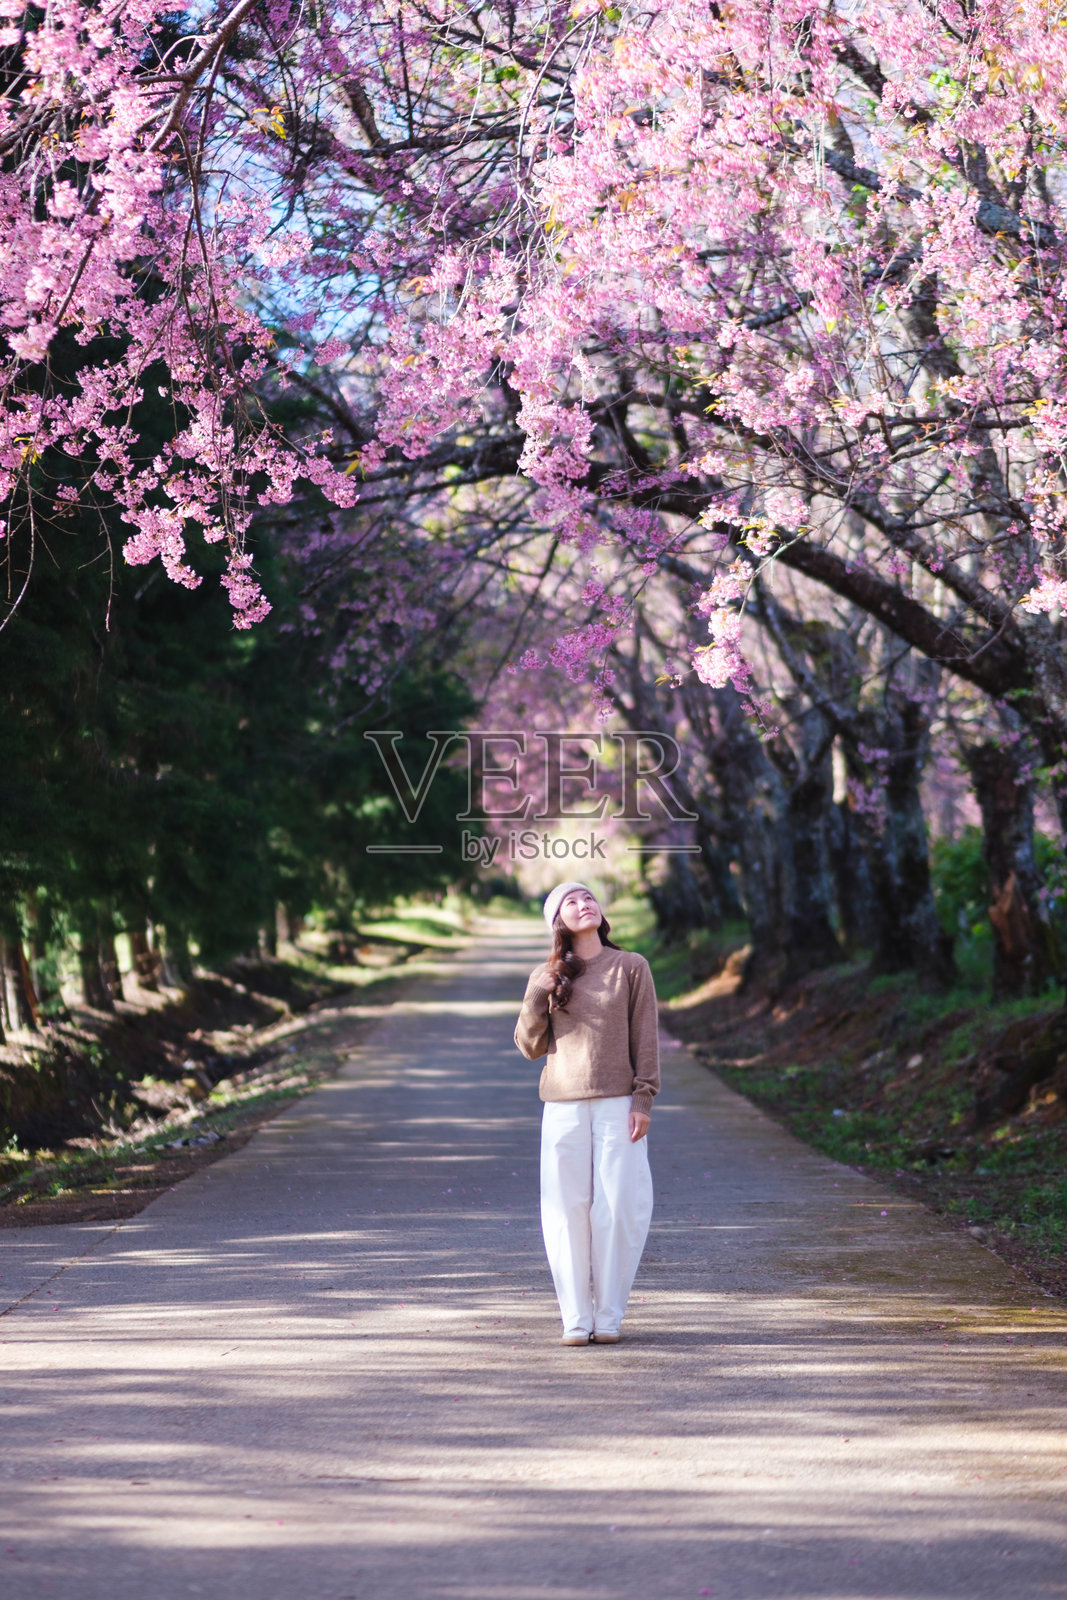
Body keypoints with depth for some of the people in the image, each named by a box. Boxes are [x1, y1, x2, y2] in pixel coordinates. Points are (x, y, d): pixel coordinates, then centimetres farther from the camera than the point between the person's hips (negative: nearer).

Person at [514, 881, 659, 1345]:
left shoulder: (631, 967, 5)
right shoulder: (546, 977, 9)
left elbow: (645, 1039, 3)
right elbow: (531, 1047, 8)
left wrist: (643, 1099, -5)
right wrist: (536, 1000, -8)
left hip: (618, 1105, -1)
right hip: (563, 1107, 1)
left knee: (617, 1207, -2)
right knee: (567, 1209, -1)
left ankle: (608, 1315, 7)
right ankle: (575, 1317, 6)